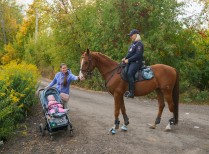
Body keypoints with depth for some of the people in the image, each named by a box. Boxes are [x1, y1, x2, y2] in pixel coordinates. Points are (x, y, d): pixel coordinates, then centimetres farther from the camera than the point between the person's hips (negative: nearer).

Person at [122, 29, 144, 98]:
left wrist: (128, 60, -19)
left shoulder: (139, 44, -10)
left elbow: (138, 55, -19)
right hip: (131, 62, 10)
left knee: (129, 73, -28)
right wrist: (125, 58, 3)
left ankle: (131, 92, -27)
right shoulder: (133, 43, 18)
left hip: (137, 62, -10)